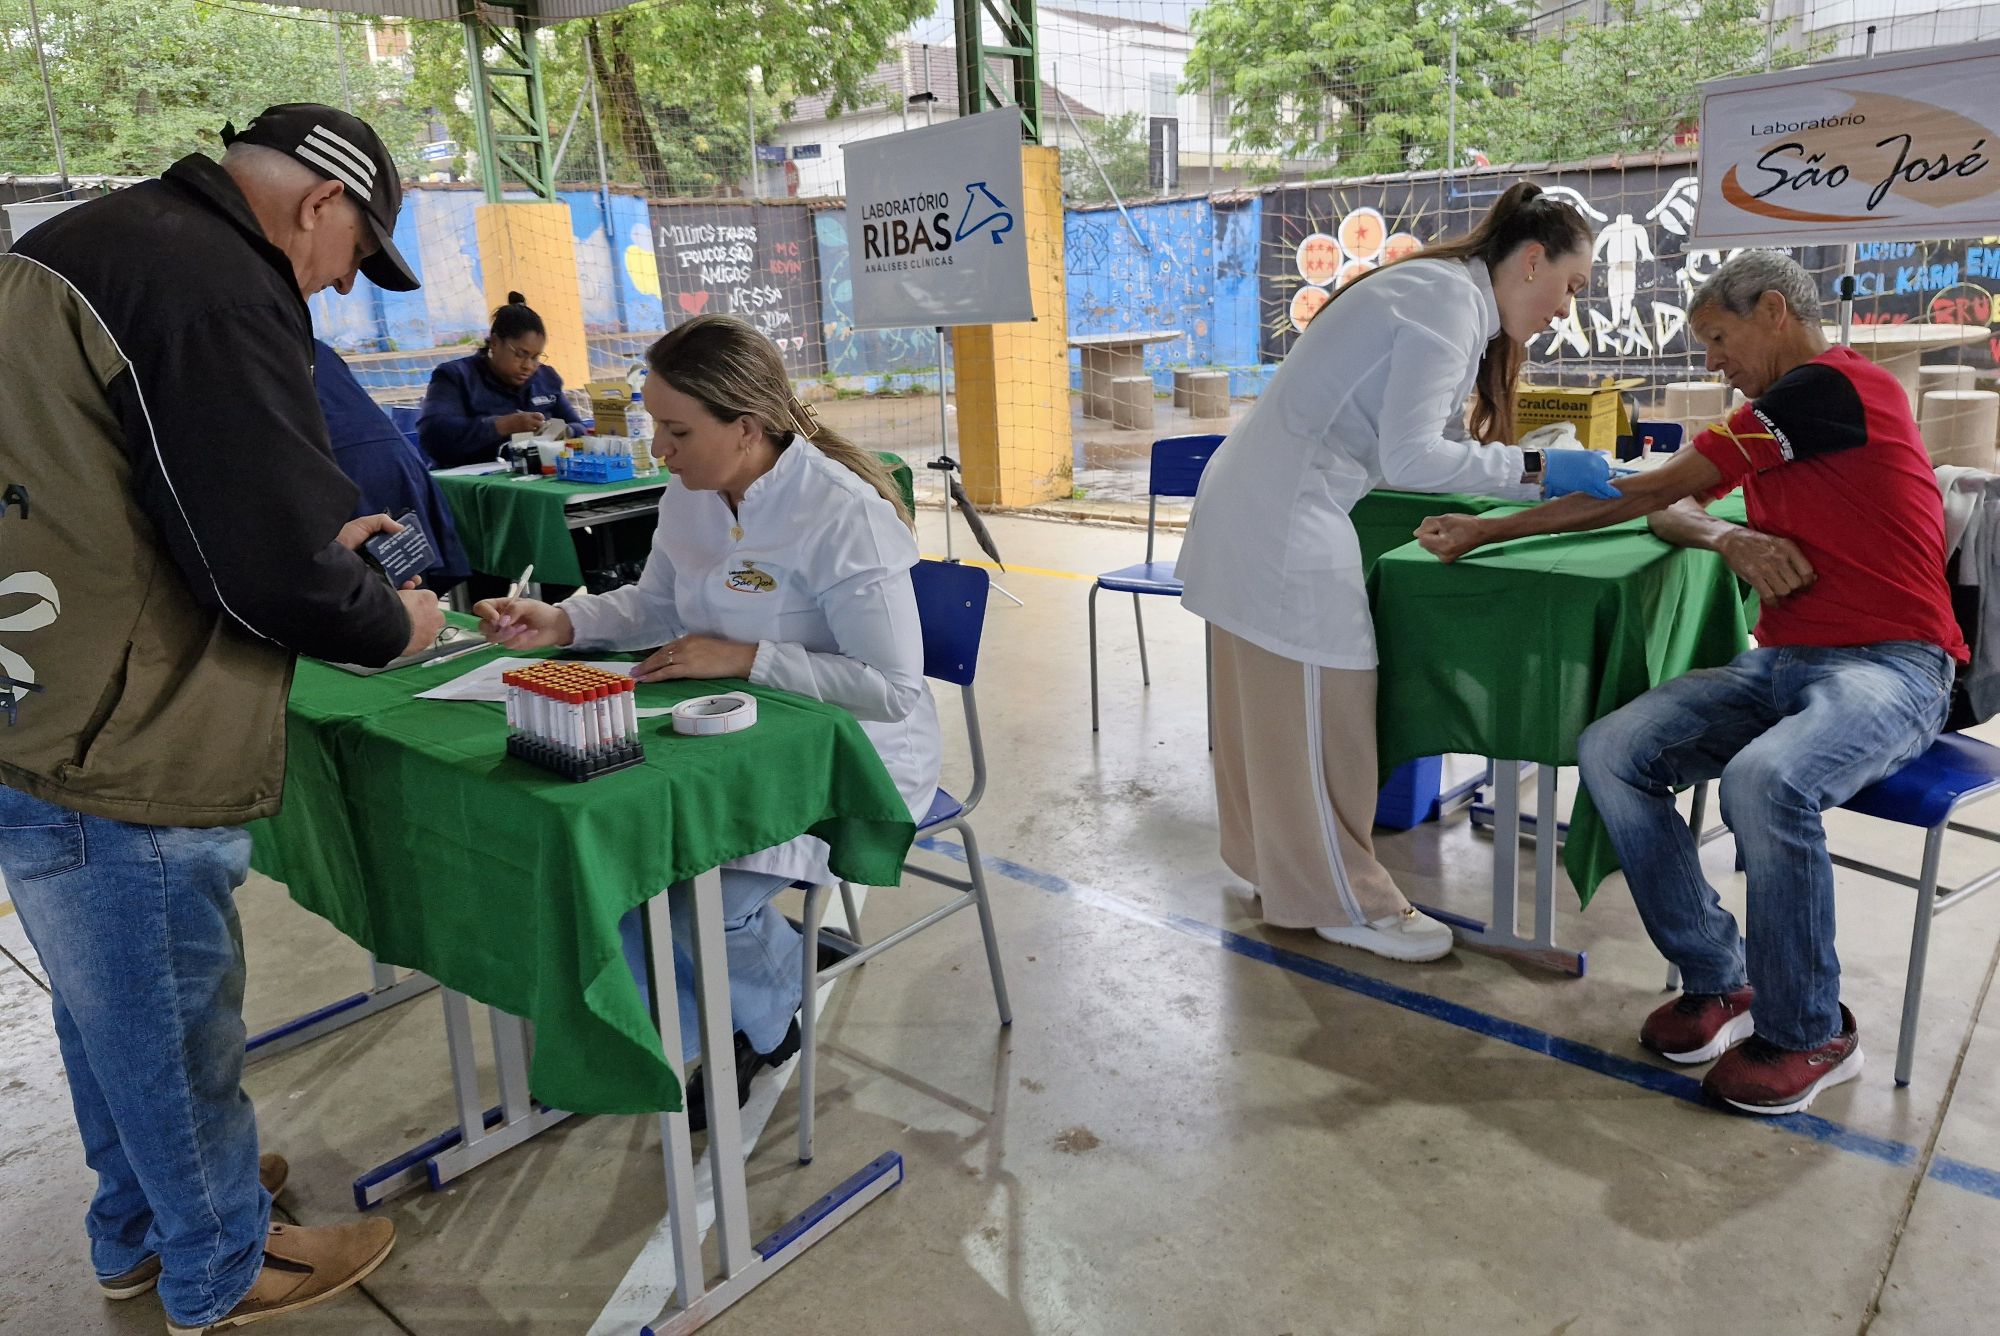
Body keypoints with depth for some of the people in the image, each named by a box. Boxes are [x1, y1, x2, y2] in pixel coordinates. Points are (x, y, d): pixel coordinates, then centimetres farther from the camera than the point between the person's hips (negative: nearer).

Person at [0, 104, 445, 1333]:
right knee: (173, 1023, 9)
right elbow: (276, 575, -23)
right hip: (113, 756, -10)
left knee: (114, 1010, 25)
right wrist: (391, 622, -4)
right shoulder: (217, 290, -21)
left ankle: (139, 1229, 45)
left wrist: (318, 542, 21)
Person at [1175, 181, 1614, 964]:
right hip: (1285, 516, -10)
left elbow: (1427, 439, 15)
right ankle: (1343, 901, 12)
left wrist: (1547, 479, 9)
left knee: (1274, 703, 18)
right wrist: (1537, 471, -15)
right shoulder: (1450, 299, -14)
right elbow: (1410, 456, -22)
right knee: (1316, 709, -1)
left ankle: (1269, 859, 33)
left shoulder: (1450, 296, 17)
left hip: (1268, 506, 10)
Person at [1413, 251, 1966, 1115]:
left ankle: (1808, 1034, -14)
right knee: (1612, 751, -15)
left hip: (1889, 664, -8)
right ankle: (1717, 981, -4)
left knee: (1764, 782, -37)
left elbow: (1644, 491, -13)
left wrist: (1487, 531, -9)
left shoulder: (1834, 386, -11)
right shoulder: (1782, 414, 19)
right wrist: (1731, 539, -11)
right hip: (1781, 663, 8)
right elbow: (1669, 512, 15)